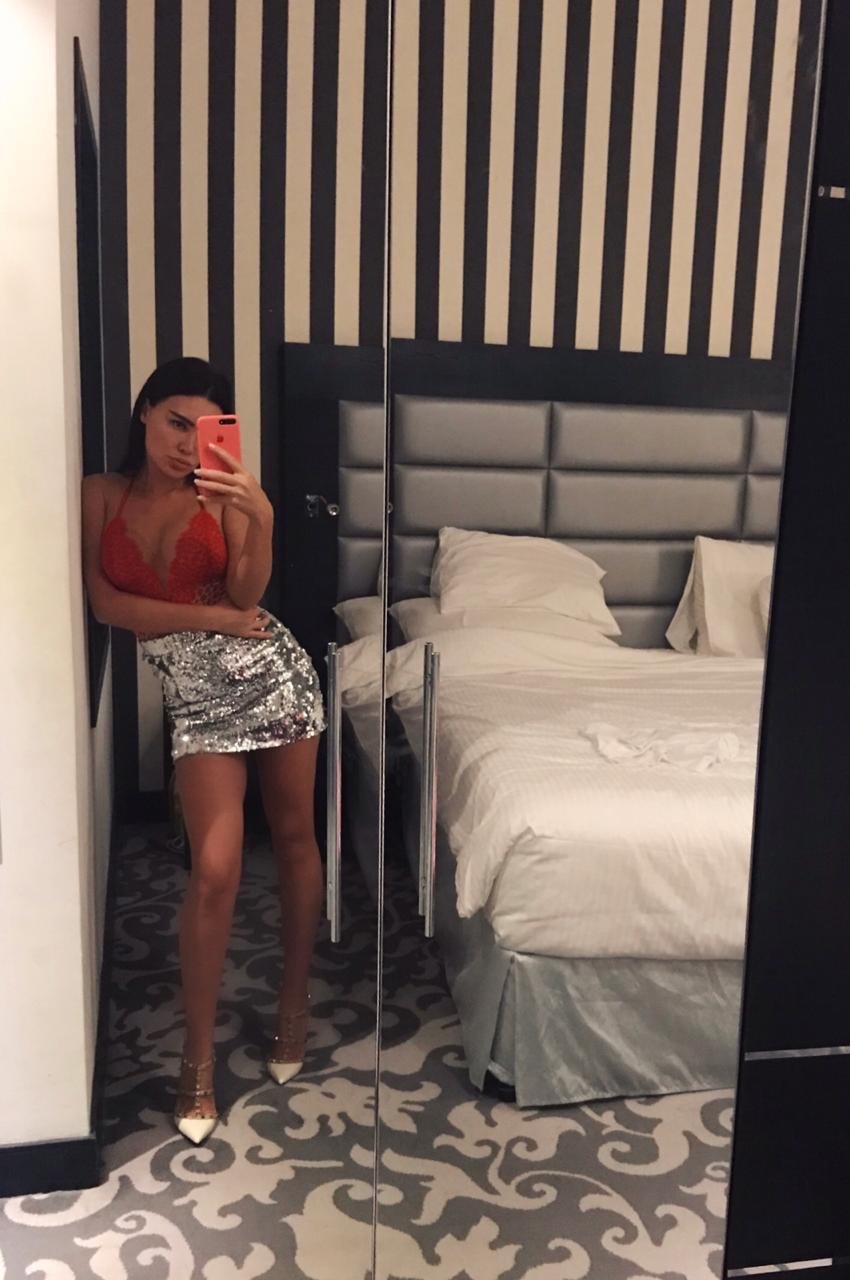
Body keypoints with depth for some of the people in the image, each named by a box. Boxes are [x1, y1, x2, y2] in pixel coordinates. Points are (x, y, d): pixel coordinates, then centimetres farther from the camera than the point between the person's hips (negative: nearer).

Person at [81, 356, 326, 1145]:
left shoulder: (222, 493, 1)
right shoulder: (101, 495, 5)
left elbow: (247, 597, -11)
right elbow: (104, 603, -4)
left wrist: (260, 518, -26)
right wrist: (211, 618, -9)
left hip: (268, 671, 1)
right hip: (196, 696, 0)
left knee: (294, 838, 10)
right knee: (215, 869, -9)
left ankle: (294, 1001, 32)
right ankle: (199, 1058, 11)